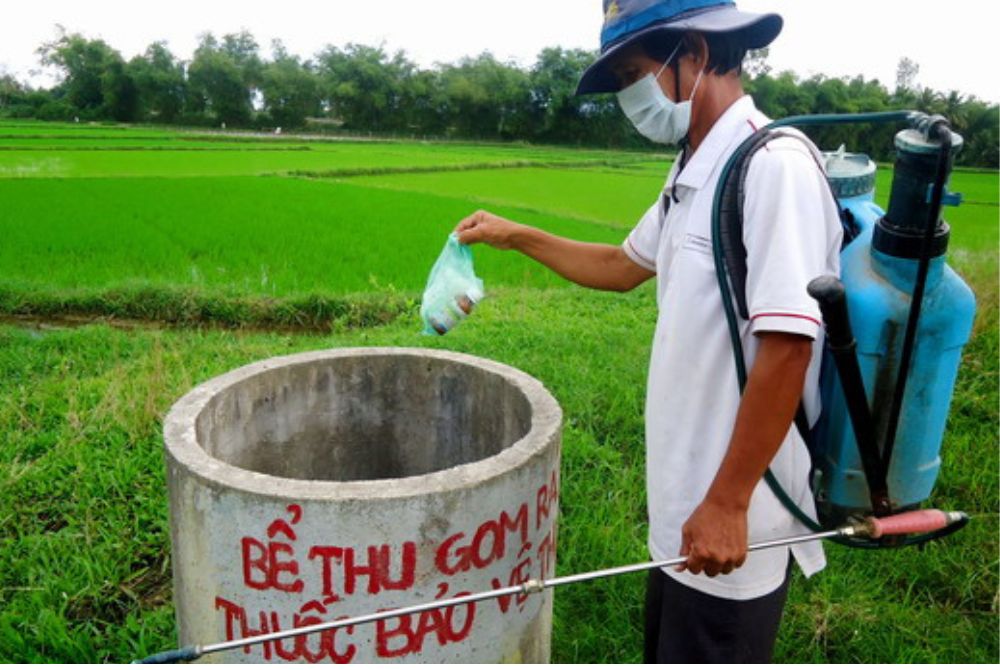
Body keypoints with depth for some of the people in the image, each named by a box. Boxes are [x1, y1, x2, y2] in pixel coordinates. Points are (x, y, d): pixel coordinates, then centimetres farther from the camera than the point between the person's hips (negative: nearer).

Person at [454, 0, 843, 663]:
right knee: (669, 645, 24)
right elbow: (625, 265, 22)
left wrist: (726, 503, -21)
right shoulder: (693, 173, 8)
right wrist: (517, 236, 20)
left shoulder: (774, 165, -21)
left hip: (732, 516, -9)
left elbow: (785, 349, -25)